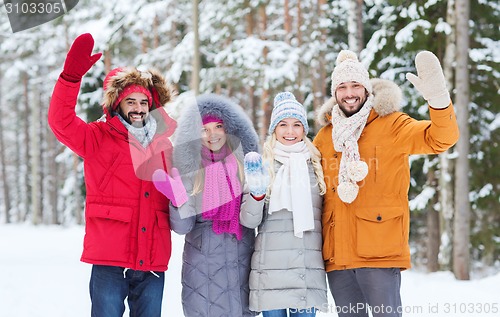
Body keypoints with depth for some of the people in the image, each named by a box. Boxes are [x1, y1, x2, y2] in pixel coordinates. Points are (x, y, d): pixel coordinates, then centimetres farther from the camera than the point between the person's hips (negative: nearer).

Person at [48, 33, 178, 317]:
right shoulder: (98, 139, 5)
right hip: (110, 261, -4)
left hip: (154, 262, 4)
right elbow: (61, 120, -12)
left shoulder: (163, 145, 16)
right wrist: (72, 74, -25)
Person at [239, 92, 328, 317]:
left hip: (309, 270, 2)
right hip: (271, 271, -2)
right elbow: (249, 221, -2)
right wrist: (256, 193, -18)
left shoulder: (315, 165, 12)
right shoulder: (262, 165, 4)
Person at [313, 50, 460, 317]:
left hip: (380, 252, -5)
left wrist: (438, 98, -31)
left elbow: (441, 138, -14)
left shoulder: (390, 125, 1)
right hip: (337, 255, 5)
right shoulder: (324, 137, 14)